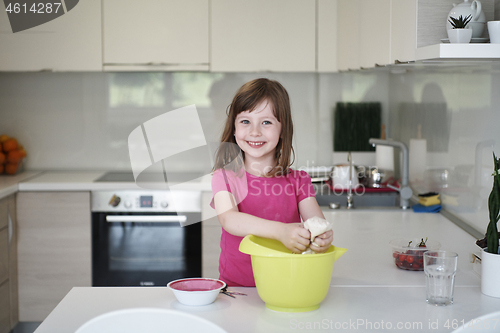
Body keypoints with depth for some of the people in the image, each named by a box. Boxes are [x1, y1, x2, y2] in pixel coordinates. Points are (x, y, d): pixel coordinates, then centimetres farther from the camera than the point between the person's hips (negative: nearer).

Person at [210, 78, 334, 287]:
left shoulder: (297, 180, 8)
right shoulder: (225, 176, 2)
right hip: (235, 288, -3)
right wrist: (280, 231, -31)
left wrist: (324, 236, -29)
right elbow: (228, 218, -16)